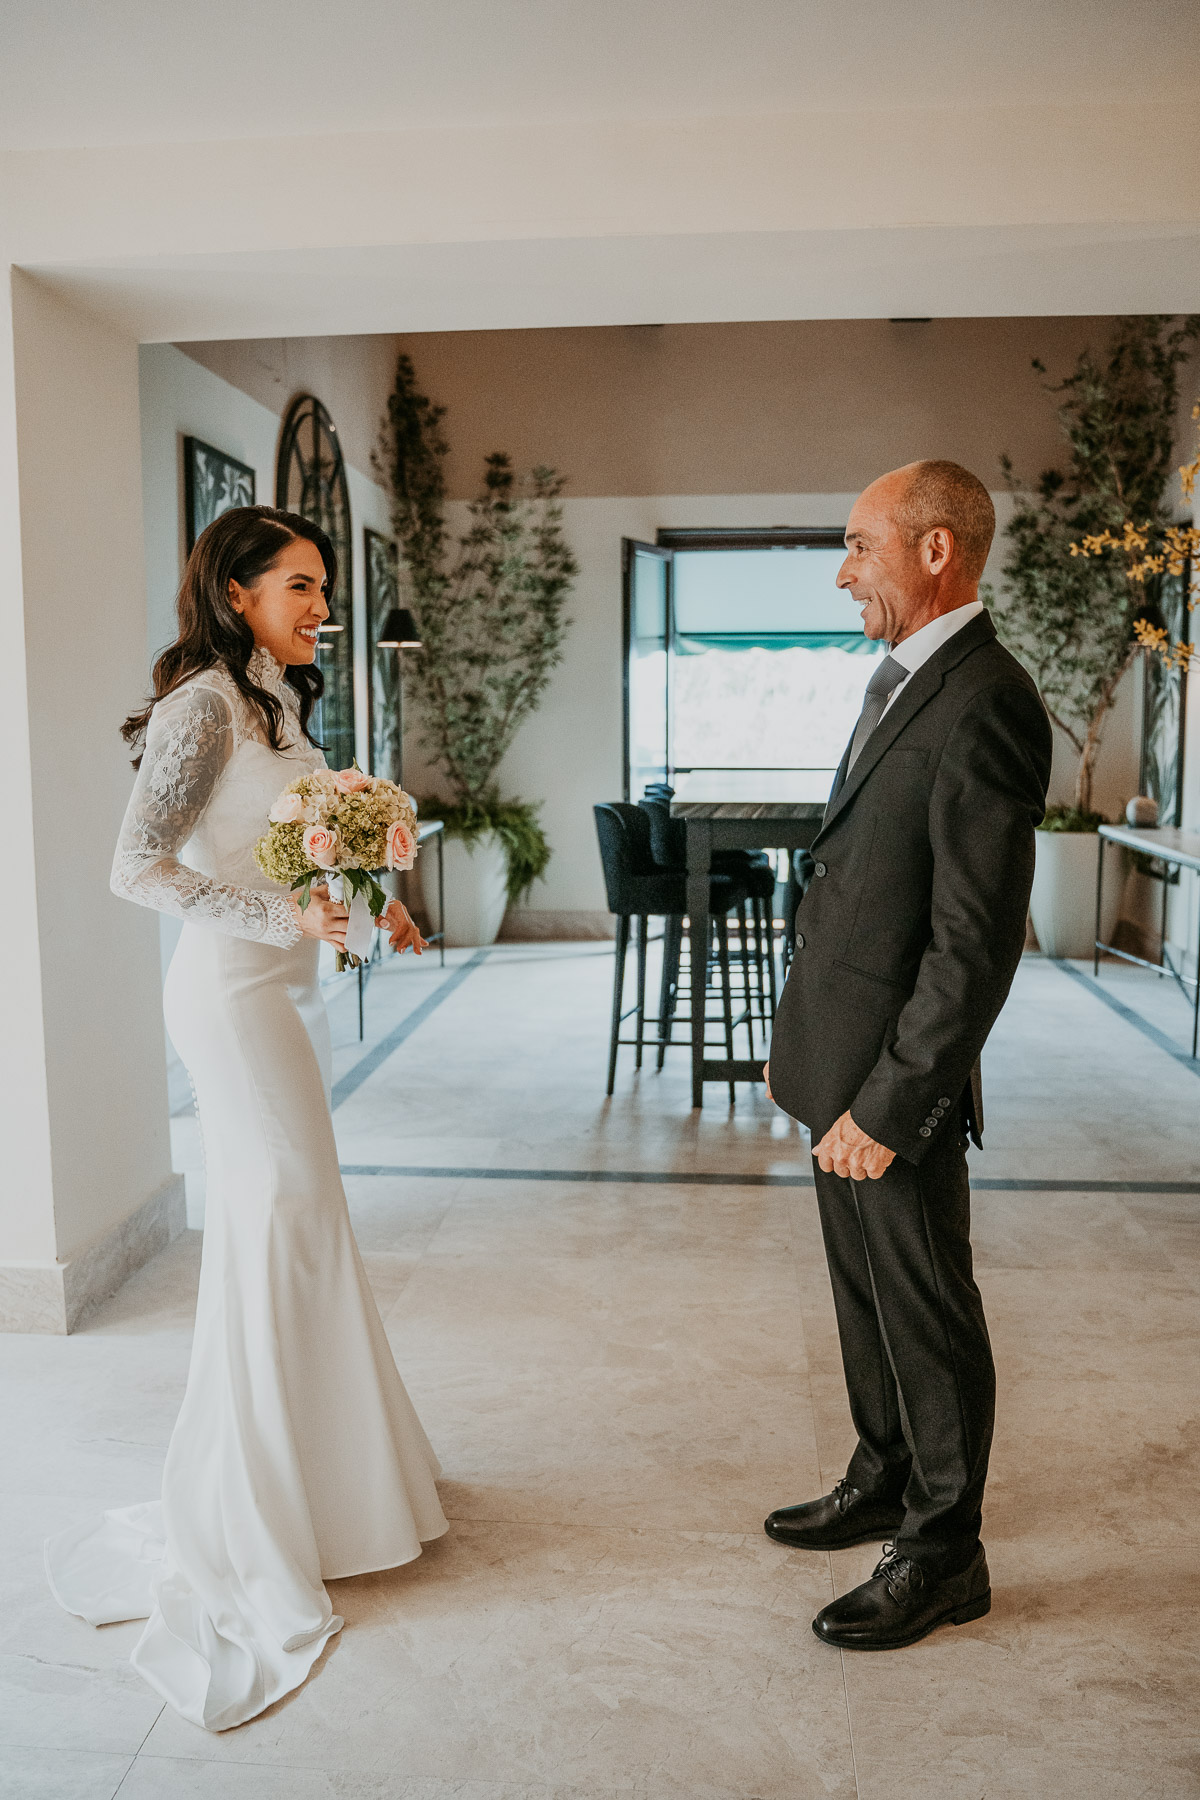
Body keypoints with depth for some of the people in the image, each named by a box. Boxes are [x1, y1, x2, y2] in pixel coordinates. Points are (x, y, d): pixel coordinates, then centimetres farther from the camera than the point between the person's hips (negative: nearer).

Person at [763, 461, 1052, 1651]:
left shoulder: (982, 706, -21)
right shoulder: (904, 682, 10)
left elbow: (975, 946, -24)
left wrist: (887, 1106, -21)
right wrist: (802, 1047, 16)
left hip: (897, 1080, -9)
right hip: (842, 1063, 9)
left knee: (927, 1315, 8)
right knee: (867, 1295, 23)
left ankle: (943, 1554, 28)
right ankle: (885, 1482, 43)